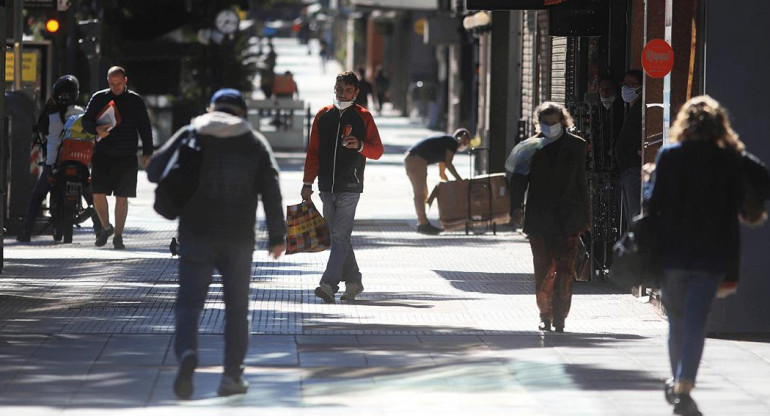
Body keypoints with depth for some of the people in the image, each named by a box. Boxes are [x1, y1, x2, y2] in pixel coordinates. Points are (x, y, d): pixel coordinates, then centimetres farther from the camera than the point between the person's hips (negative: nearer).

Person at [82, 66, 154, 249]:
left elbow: (145, 128, 9)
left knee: (122, 198, 0)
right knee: (98, 194, -5)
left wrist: (147, 153, 1)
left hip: (126, 158, -1)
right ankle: (106, 227, 18)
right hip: (102, 155, 1)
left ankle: (118, 235, 10)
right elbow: (86, 121, 9)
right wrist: (97, 129, -13)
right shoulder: (98, 98, 7)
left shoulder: (135, 101, 5)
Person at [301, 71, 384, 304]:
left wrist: (360, 145, -18)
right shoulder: (323, 116, 11)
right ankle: (353, 281, 20)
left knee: (340, 234, -13)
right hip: (327, 186, 5)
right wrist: (308, 183, 6)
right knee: (338, 236, 9)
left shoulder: (363, 117, 2)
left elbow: (377, 151, 3)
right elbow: (313, 152, 13)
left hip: (350, 186, -4)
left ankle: (329, 284, -20)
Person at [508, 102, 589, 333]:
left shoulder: (575, 145, 8)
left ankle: (559, 316, -7)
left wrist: (584, 217, 8)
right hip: (539, 220, 1)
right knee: (543, 271, 4)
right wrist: (516, 205, -14)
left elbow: (580, 181, 9)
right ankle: (545, 314, 16)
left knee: (565, 270, -8)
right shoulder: (531, 147, 7)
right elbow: (519, 178, 2)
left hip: (568, 218, -1)